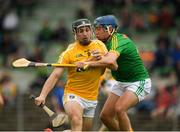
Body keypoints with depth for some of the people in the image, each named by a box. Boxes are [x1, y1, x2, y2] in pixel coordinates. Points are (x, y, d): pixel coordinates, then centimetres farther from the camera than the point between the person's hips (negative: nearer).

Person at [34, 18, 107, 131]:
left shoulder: (99, 45, 3)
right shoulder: (69, 52, -10)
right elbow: (55, 75, -15)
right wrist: (43, 95, -27)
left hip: (92, 99, 5)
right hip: (73, 95, -5)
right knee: (76, 122, -32)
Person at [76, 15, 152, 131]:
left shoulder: (119, 41, -25)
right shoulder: (107, 42, 4)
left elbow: (110, 61, -43)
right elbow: (114, 67, -5)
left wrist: (88, 63, -38)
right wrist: (100, 57, -23)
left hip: (139, 82, -9)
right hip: (121, 82, 9)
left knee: (119, 109, -31)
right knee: (105, 116, 2)